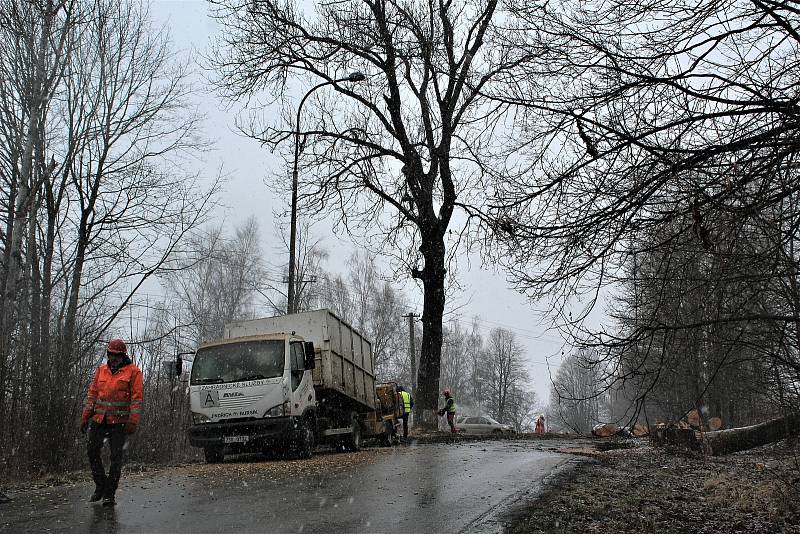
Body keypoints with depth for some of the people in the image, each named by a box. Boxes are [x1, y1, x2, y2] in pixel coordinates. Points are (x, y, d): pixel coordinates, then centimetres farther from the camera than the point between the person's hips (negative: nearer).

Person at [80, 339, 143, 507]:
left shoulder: (133, 371, -3)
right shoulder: (101, 370, 11)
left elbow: (136, 397, -7)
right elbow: (92, 393, 14)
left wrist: (133, 422, -14)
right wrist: (85, 417, 9)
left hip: (119, 421, -4)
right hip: (99, 418, 5)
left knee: (116, 456, -1)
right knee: (92, 451, 3)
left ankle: (109, 494, 6)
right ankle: (100, 486, 21)